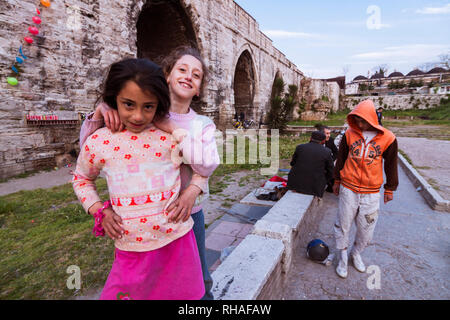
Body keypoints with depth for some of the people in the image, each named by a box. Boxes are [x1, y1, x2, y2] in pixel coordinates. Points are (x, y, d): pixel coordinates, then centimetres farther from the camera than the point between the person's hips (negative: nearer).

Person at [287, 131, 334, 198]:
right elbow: (330, 173, 5)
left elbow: (292, 163, 12)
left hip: (296, 185, 1)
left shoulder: (300, 147, -1)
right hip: (314, 187, -1)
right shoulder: (327, 152, -2)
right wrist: (322, 182, 21)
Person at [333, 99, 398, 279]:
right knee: (343, 225, 7)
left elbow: (391, 165, 6)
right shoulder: (350, 134, -2)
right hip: (348, 189, 0)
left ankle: (356, 254, 36)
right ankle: (343, 258, 26)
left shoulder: (388, 138, -4)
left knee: (366, 229, 10)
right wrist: (337, 181, 12)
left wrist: (390, 189, 11)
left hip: (371, 193, 0)